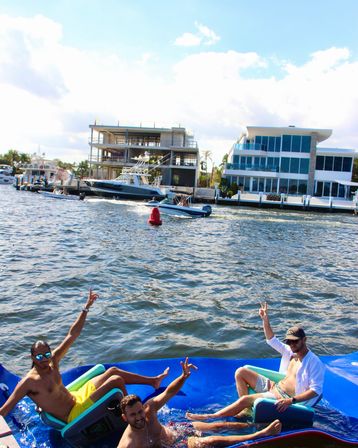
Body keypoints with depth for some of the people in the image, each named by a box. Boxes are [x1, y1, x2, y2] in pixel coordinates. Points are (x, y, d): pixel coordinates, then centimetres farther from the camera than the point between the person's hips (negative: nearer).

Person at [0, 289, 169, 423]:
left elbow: (72, 335, -5)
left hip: (76, 398, 8)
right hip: (74, 414, -8)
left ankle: (153, 380, 26)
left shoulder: (52, 361, -5)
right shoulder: (28, 382, -22)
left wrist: (86, 308, -10)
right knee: (117, 380, -13)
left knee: (113, 371, 10)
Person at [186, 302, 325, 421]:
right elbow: (272, 341, 15)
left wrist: (291, 400, -32)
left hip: (285, 399, -9)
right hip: (274, 387, 9)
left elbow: (315, 390, -23)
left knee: (245, 399, -24)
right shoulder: (290, 350, 6)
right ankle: (246, 410, -3)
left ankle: (210, 417, -13)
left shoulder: (314, 363, -17)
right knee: (241, 372, 0)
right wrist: (265, 320, 0)